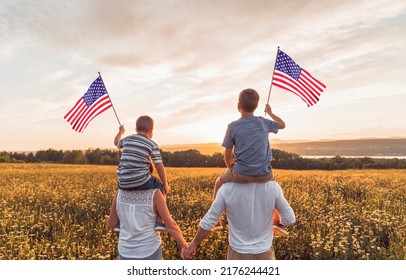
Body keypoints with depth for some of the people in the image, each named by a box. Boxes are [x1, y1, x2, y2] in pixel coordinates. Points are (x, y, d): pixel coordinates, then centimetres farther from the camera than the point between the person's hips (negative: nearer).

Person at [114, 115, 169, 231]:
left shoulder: (127, 139, 11)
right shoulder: (152, 145, -1)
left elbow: (116, 142, 34)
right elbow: (160, 167, -2)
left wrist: (120, 131, 54)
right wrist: (166, 184, 8)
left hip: (123, 183, 5)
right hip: (141, 182, -4)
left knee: (122, 188, 38)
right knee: (160, 188, 21)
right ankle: (159, 221, 13)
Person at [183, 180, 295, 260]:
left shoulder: (227, 189, -21)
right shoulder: (273, 187, -18)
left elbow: (208, 222, -13)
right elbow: (289, 218, -7)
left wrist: (193, 245, 3)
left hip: (238, 253, 0)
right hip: (264, 253, 1)